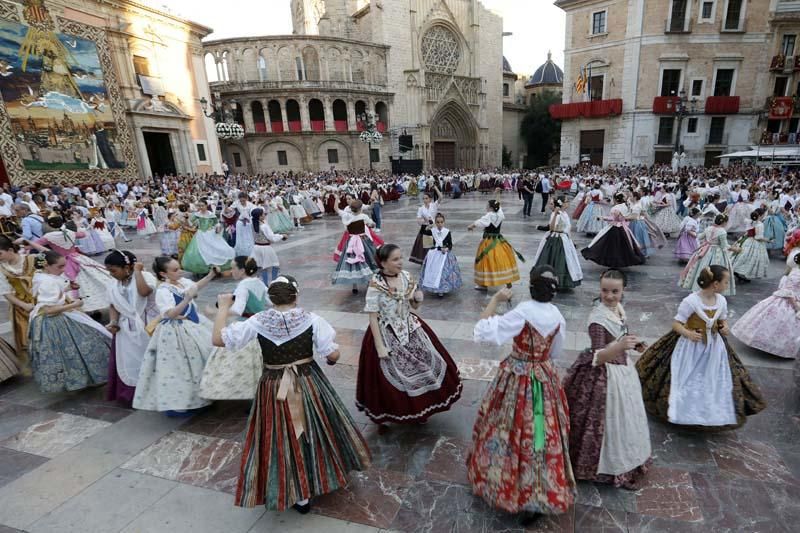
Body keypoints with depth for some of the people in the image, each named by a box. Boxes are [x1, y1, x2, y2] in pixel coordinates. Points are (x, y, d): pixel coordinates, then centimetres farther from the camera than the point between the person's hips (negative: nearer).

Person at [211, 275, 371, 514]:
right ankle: (329, 474, 43)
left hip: (275, 389, 0)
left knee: (286, 440, 17)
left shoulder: (257, 322, -12)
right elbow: (333, 354, -13)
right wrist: (332, 358, 10)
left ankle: (300, 496, 31)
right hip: (309, 384, 0)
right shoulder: (311, 319, -14)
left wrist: (224, 307, 4)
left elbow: (218, 339, -7)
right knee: (316, 429, 23)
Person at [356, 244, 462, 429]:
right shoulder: (375, 285, -19)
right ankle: (383, 417, 31)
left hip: (410, 329, 6)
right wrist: (380, 346, -18)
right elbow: (373, 317, -16)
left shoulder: (406, 276, -3)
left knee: (425, 363, 14)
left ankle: (419, 410, 39)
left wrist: (418, 298, -15)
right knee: (391, 377, 3)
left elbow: (414, 306, 8)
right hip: (388, 335, -6)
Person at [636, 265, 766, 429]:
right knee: (688, 382, 5)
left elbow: (723, 320, 13)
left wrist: (725, 328, -10)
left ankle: (712, 413, 34)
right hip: (691, 347, -5)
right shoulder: (691, 301, -24)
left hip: (714, 347, 6)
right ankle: (684, 412, 25)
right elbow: (676, 324, -18)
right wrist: (688, 334, -37)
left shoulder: (721, 300, -5)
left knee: (714, 382, 13)